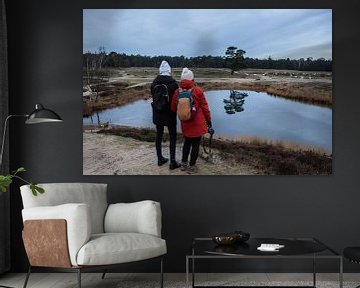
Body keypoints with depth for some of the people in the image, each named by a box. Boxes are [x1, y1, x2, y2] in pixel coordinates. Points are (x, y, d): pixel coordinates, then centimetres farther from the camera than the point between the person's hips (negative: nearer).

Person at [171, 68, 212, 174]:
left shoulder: (178, 92, -4)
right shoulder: (198, 91, -13)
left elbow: (173, 108, 2)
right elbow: (204, 107, -7)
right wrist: (208, 120, 5)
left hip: (185, 123, 4)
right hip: (197, 123, -4)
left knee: (187, 142, 21)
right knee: (196, 144, 7)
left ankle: (184, 163, 27)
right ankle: (192, 166, 11)